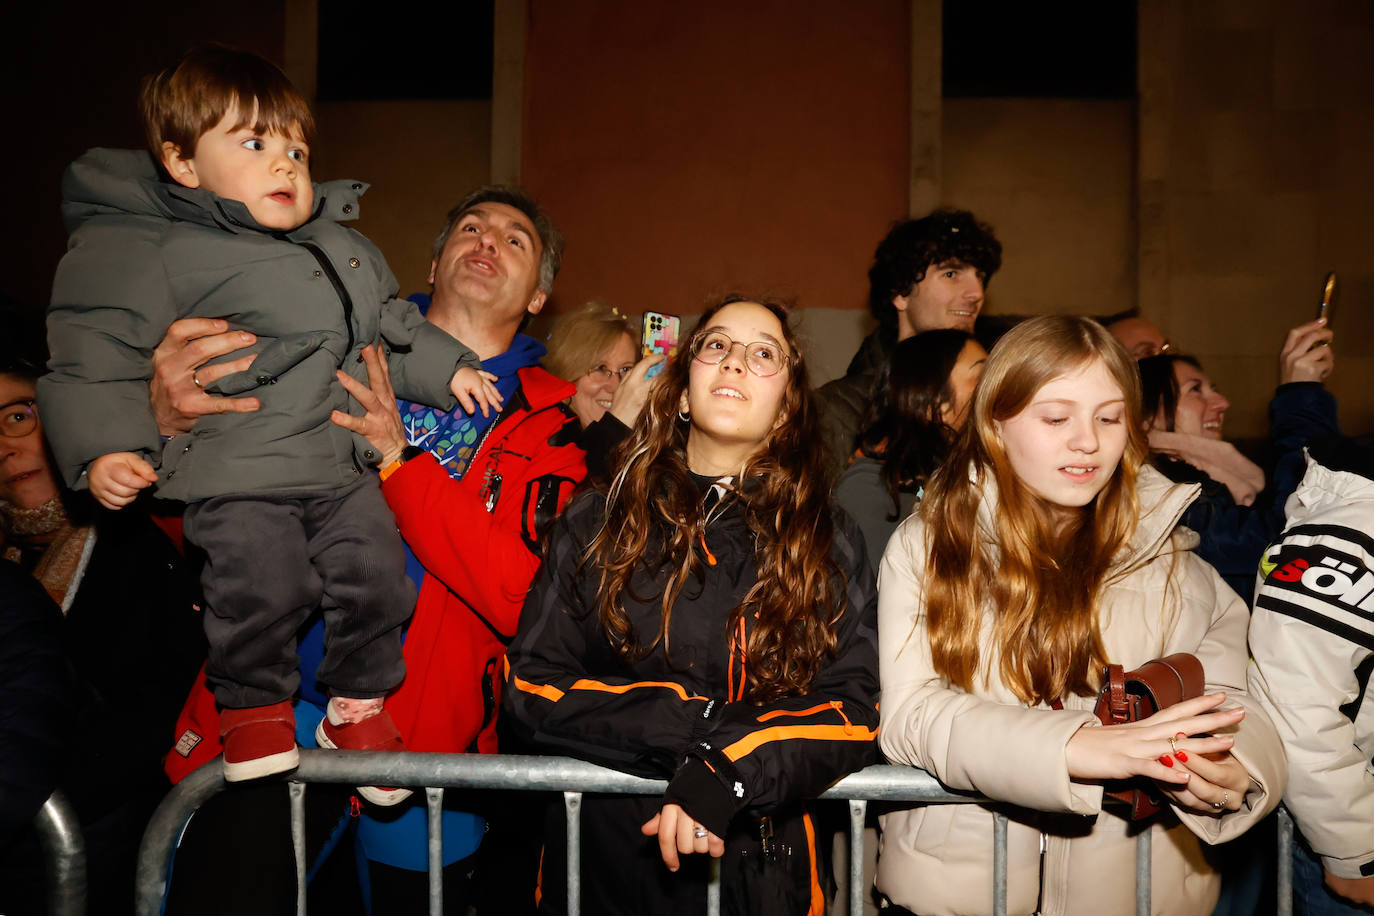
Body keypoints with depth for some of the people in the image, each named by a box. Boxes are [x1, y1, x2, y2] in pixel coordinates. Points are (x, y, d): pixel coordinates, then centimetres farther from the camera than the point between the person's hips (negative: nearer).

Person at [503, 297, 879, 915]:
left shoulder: (829, 542, 1)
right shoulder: (596, 522, 0)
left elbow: (854, 709, -7)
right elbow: (530, 686, -6)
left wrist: (731, 772, -24)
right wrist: (694, 723, -18)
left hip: (760, 864, 0)